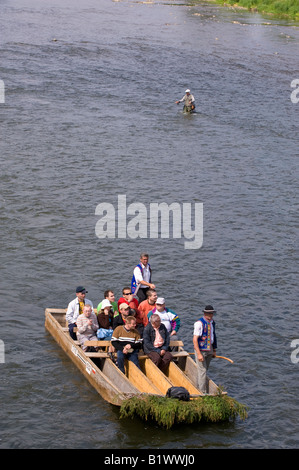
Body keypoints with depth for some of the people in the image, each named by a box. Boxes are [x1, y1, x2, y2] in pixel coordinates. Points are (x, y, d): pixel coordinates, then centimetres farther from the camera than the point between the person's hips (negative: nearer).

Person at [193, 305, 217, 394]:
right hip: (201, 350, -8)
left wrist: (214, 350, 19)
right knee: (202, 372, -8)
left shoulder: (212, 322, 9)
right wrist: (199, 354, -24)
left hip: (209, 350, 8)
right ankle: (202, 393, -6)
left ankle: (199, 389, 22)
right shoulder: (199, 323, -17)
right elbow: (195, 339, -20)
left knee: (204, 370, 12)